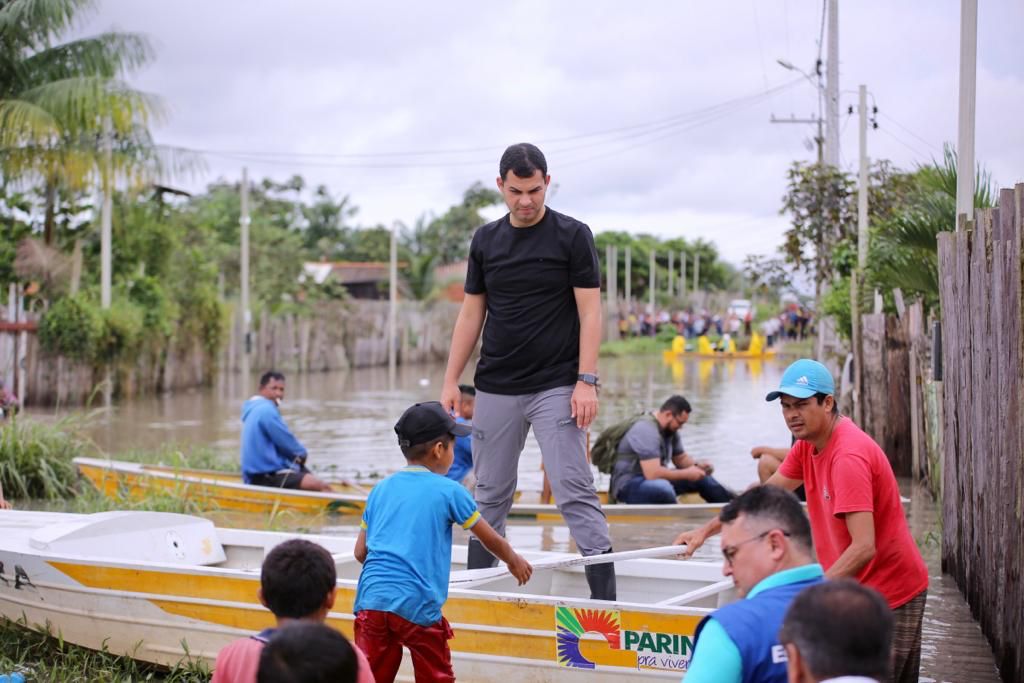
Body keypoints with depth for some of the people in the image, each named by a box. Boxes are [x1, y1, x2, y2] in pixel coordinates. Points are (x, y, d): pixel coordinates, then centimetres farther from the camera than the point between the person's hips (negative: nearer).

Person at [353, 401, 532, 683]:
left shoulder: (381, 489, 15)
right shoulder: (449, 491, 3)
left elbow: (360, 551, 15)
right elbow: (491, 539, 15)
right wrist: (515, 562, 33)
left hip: (370, 599, 4)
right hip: (417, 605, -4)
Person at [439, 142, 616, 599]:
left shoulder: (572, 236, -5)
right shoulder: (485, 240, 8)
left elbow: (590, 312, -7)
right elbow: (471, 314, 12)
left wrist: (586, 381, -16)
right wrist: (451, 381, 6)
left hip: (556, 388, -4)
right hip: (495, 389, 4)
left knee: (575, 491, -9)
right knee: (490, 495, 11)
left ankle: (604, 596, -7)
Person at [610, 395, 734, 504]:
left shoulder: (670, 430, 4)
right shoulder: (646, 431, -26)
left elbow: (681, 458, 19)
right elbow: (653, 473, -33)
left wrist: (697, 465, -4)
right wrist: (686, 474, -22)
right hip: (628, 486, -10)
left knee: (702, 477, 5)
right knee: (662, 487, -40)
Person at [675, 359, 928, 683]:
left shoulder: (848, 456, -25)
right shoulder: (807, 444, 4)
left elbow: (863, 547, -30)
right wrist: (706, 530, 10)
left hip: (888, 594, -9)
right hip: (862, 589, 9)